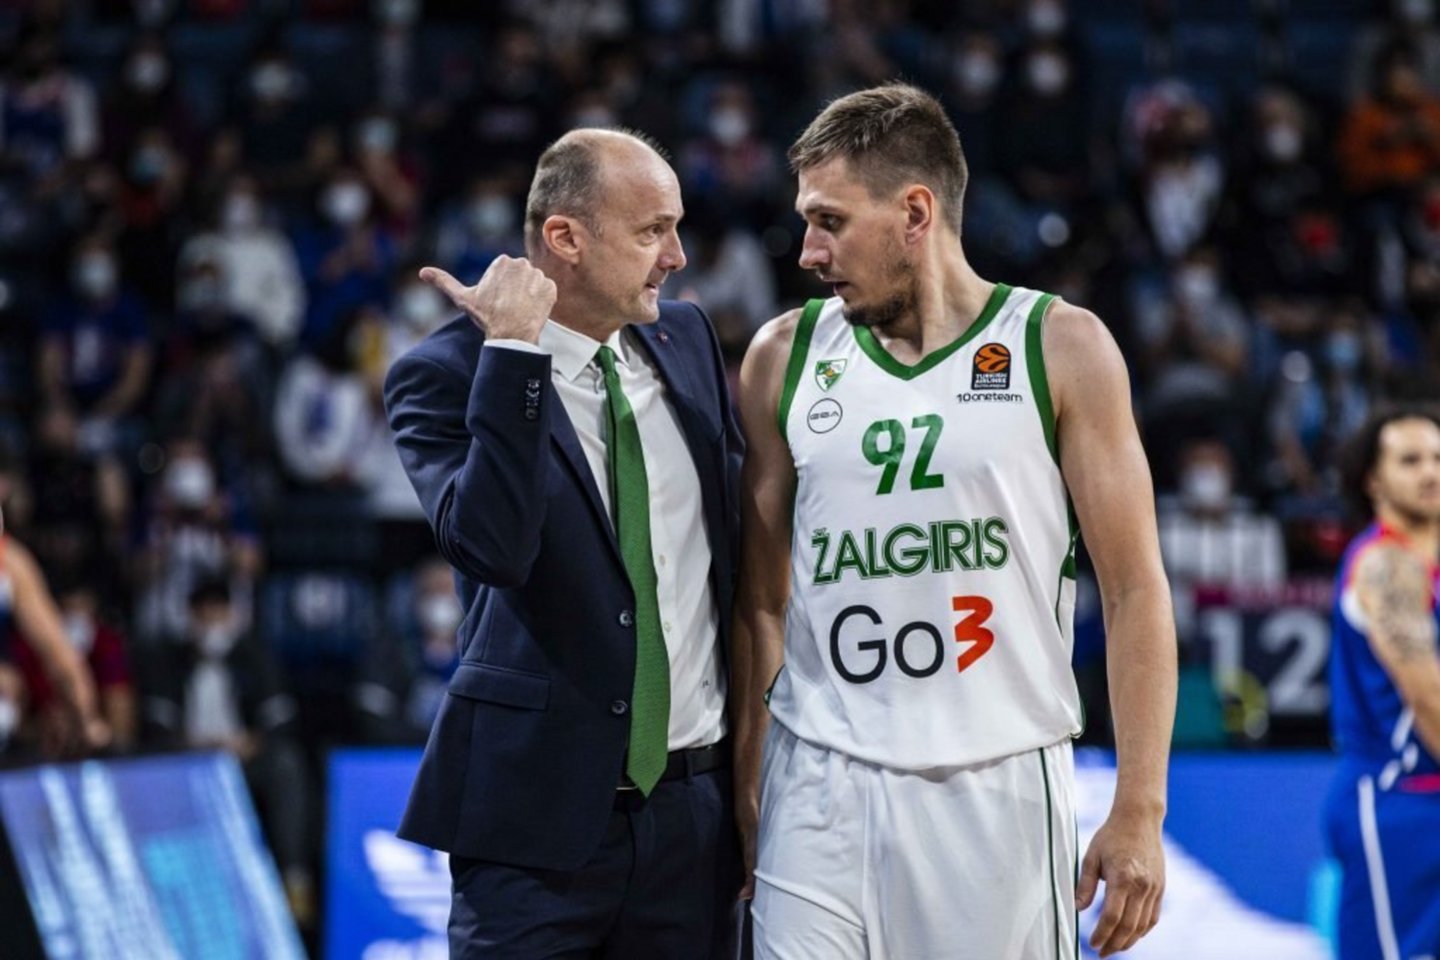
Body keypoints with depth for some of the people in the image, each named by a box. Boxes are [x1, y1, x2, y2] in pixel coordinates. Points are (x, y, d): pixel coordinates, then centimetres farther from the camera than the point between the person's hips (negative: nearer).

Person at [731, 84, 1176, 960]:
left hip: (1000, 787, -2)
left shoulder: (1062, 351, 0)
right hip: (820, 790, 2)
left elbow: (1135, 590, -1)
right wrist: (740, 792, 4)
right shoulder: (786, 357, 7)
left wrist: (1139, 812, -7)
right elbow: (761, 603, 12)